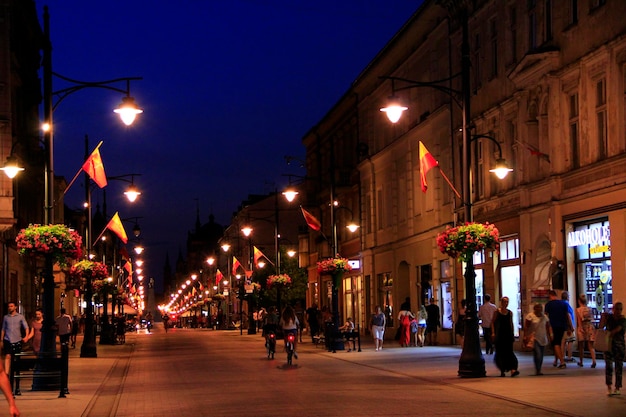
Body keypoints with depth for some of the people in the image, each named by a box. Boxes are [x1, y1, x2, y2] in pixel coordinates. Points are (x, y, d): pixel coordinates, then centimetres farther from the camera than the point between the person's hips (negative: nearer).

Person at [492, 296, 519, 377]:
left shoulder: (510, 313, 9)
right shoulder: (497, 312, 1)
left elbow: (511, 323, 16)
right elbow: (493, 323, 0)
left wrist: (512, 334, 14)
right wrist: (493, 333, -10)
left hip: (508, 334, 2)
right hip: (499, 334, -2)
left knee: (510, 352, -9)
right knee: (500, 353, 3)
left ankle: (513, 370, -20)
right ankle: (502, 370, 16)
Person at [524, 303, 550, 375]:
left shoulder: (544, 317, 11)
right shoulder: (530, 316, -3)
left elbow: (548, 327, 17)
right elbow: (526, 327, -6)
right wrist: (525, 336, -12)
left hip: (542, 339, 5)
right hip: (534, 338, -5)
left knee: (541, 355, 5)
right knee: (537, 354, -17)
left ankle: (538, 371, 14)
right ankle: (537, 370, -13)